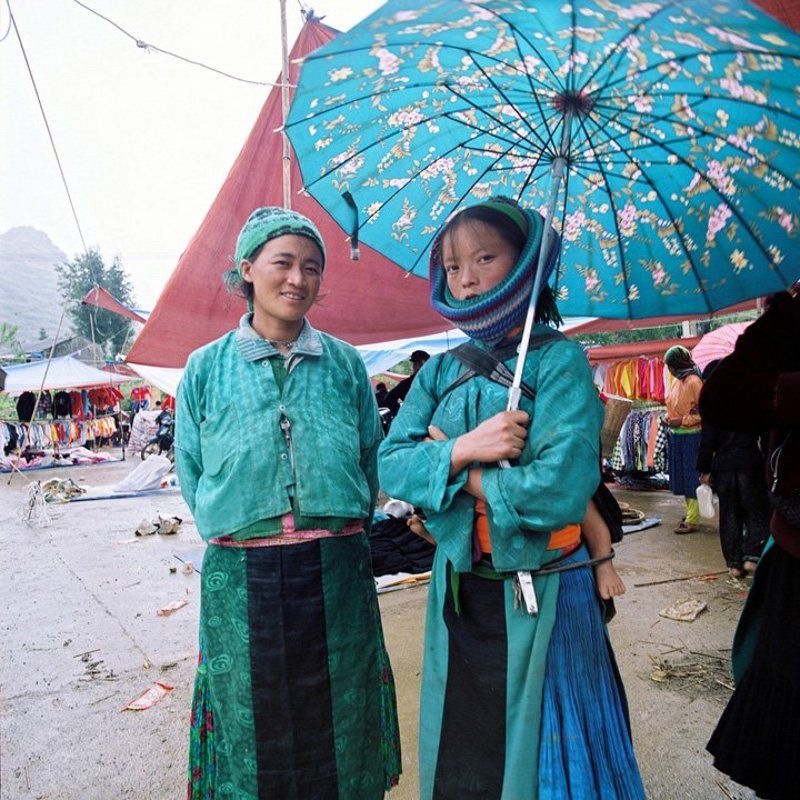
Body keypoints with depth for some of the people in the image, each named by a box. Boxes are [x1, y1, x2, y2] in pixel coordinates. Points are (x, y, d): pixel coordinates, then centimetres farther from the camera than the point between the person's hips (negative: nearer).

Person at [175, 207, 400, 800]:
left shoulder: (345, 363, 2)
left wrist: (337, 530, 4)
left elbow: (372, 461, 8)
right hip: (241, 576, 0)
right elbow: (192, 473, 7)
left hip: (337, 569, 1)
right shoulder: (207, 368, 1)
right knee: (254, 722, 16)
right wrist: (239, 531, 2)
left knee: (340, 718, 15)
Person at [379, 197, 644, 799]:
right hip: (458, 586, 5)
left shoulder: (559, 360, -12)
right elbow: (390, 464, -5)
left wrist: (455, 468, -13)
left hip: (540, 592, -4)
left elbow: (560, 489, -24)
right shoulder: (441, 371, 4)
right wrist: (464, 448, -21)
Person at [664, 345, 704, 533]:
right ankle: (690, 512, 27)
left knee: (692, 477, -2)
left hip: (691, 437, -8)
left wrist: (682, 421, -17)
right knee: (681, 476, 14)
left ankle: (692, 521, 3)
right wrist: (669, 417, 4)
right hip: (676, 436, 8)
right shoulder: (676, 381, 9)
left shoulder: (694, 382, -16)